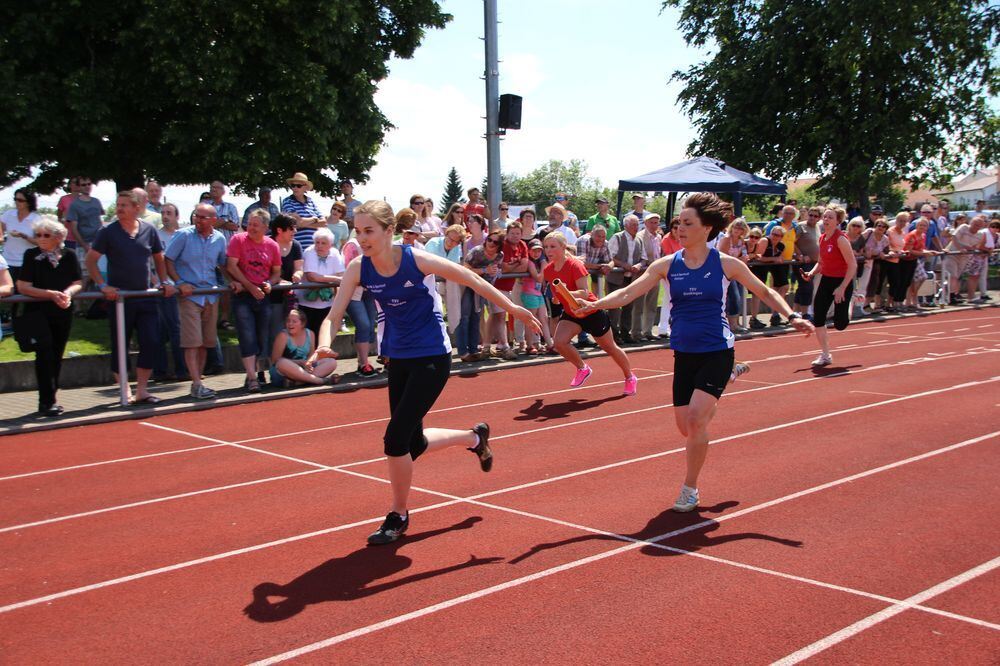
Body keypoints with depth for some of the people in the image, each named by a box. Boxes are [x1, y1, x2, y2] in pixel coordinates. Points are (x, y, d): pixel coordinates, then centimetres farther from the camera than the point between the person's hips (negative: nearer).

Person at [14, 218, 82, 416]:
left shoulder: (69, 255, 3)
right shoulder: (31, 255, -3)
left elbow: (78, 283, 5)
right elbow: (23, 287, -7)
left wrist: (68, 293, -17)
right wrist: (51, 294, -17)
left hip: (63, 311, 3)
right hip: (37, 310, -3)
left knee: (57, 354, 9)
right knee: (45, 349, -18)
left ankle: (50, 399, 22)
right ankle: (46, 401, -15)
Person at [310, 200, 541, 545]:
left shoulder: (418, 260, -20)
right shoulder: (358, 269, -9)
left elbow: (473, 281, -8)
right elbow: (334, 316, -11)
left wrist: (513, 309, -1)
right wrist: (324, 345, -33)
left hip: (432, 358, -6)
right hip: (398, 359, 6)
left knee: (396, 438, -14)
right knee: (412, 444, 13)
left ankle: (399, 516, 9)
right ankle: (474, 437, 42)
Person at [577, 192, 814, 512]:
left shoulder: (725, 264, -5)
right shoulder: (666, 265, 0)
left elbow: (764, 292, 9)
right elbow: (627, 293, -4)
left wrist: (792, 316, -4)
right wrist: (595, 304, -20)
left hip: (717, 351, -4)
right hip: (685, 354, 4)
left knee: (696, 419, -19)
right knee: (686, 427, 8)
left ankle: (690, 489, 0)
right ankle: (727, 378, 39)